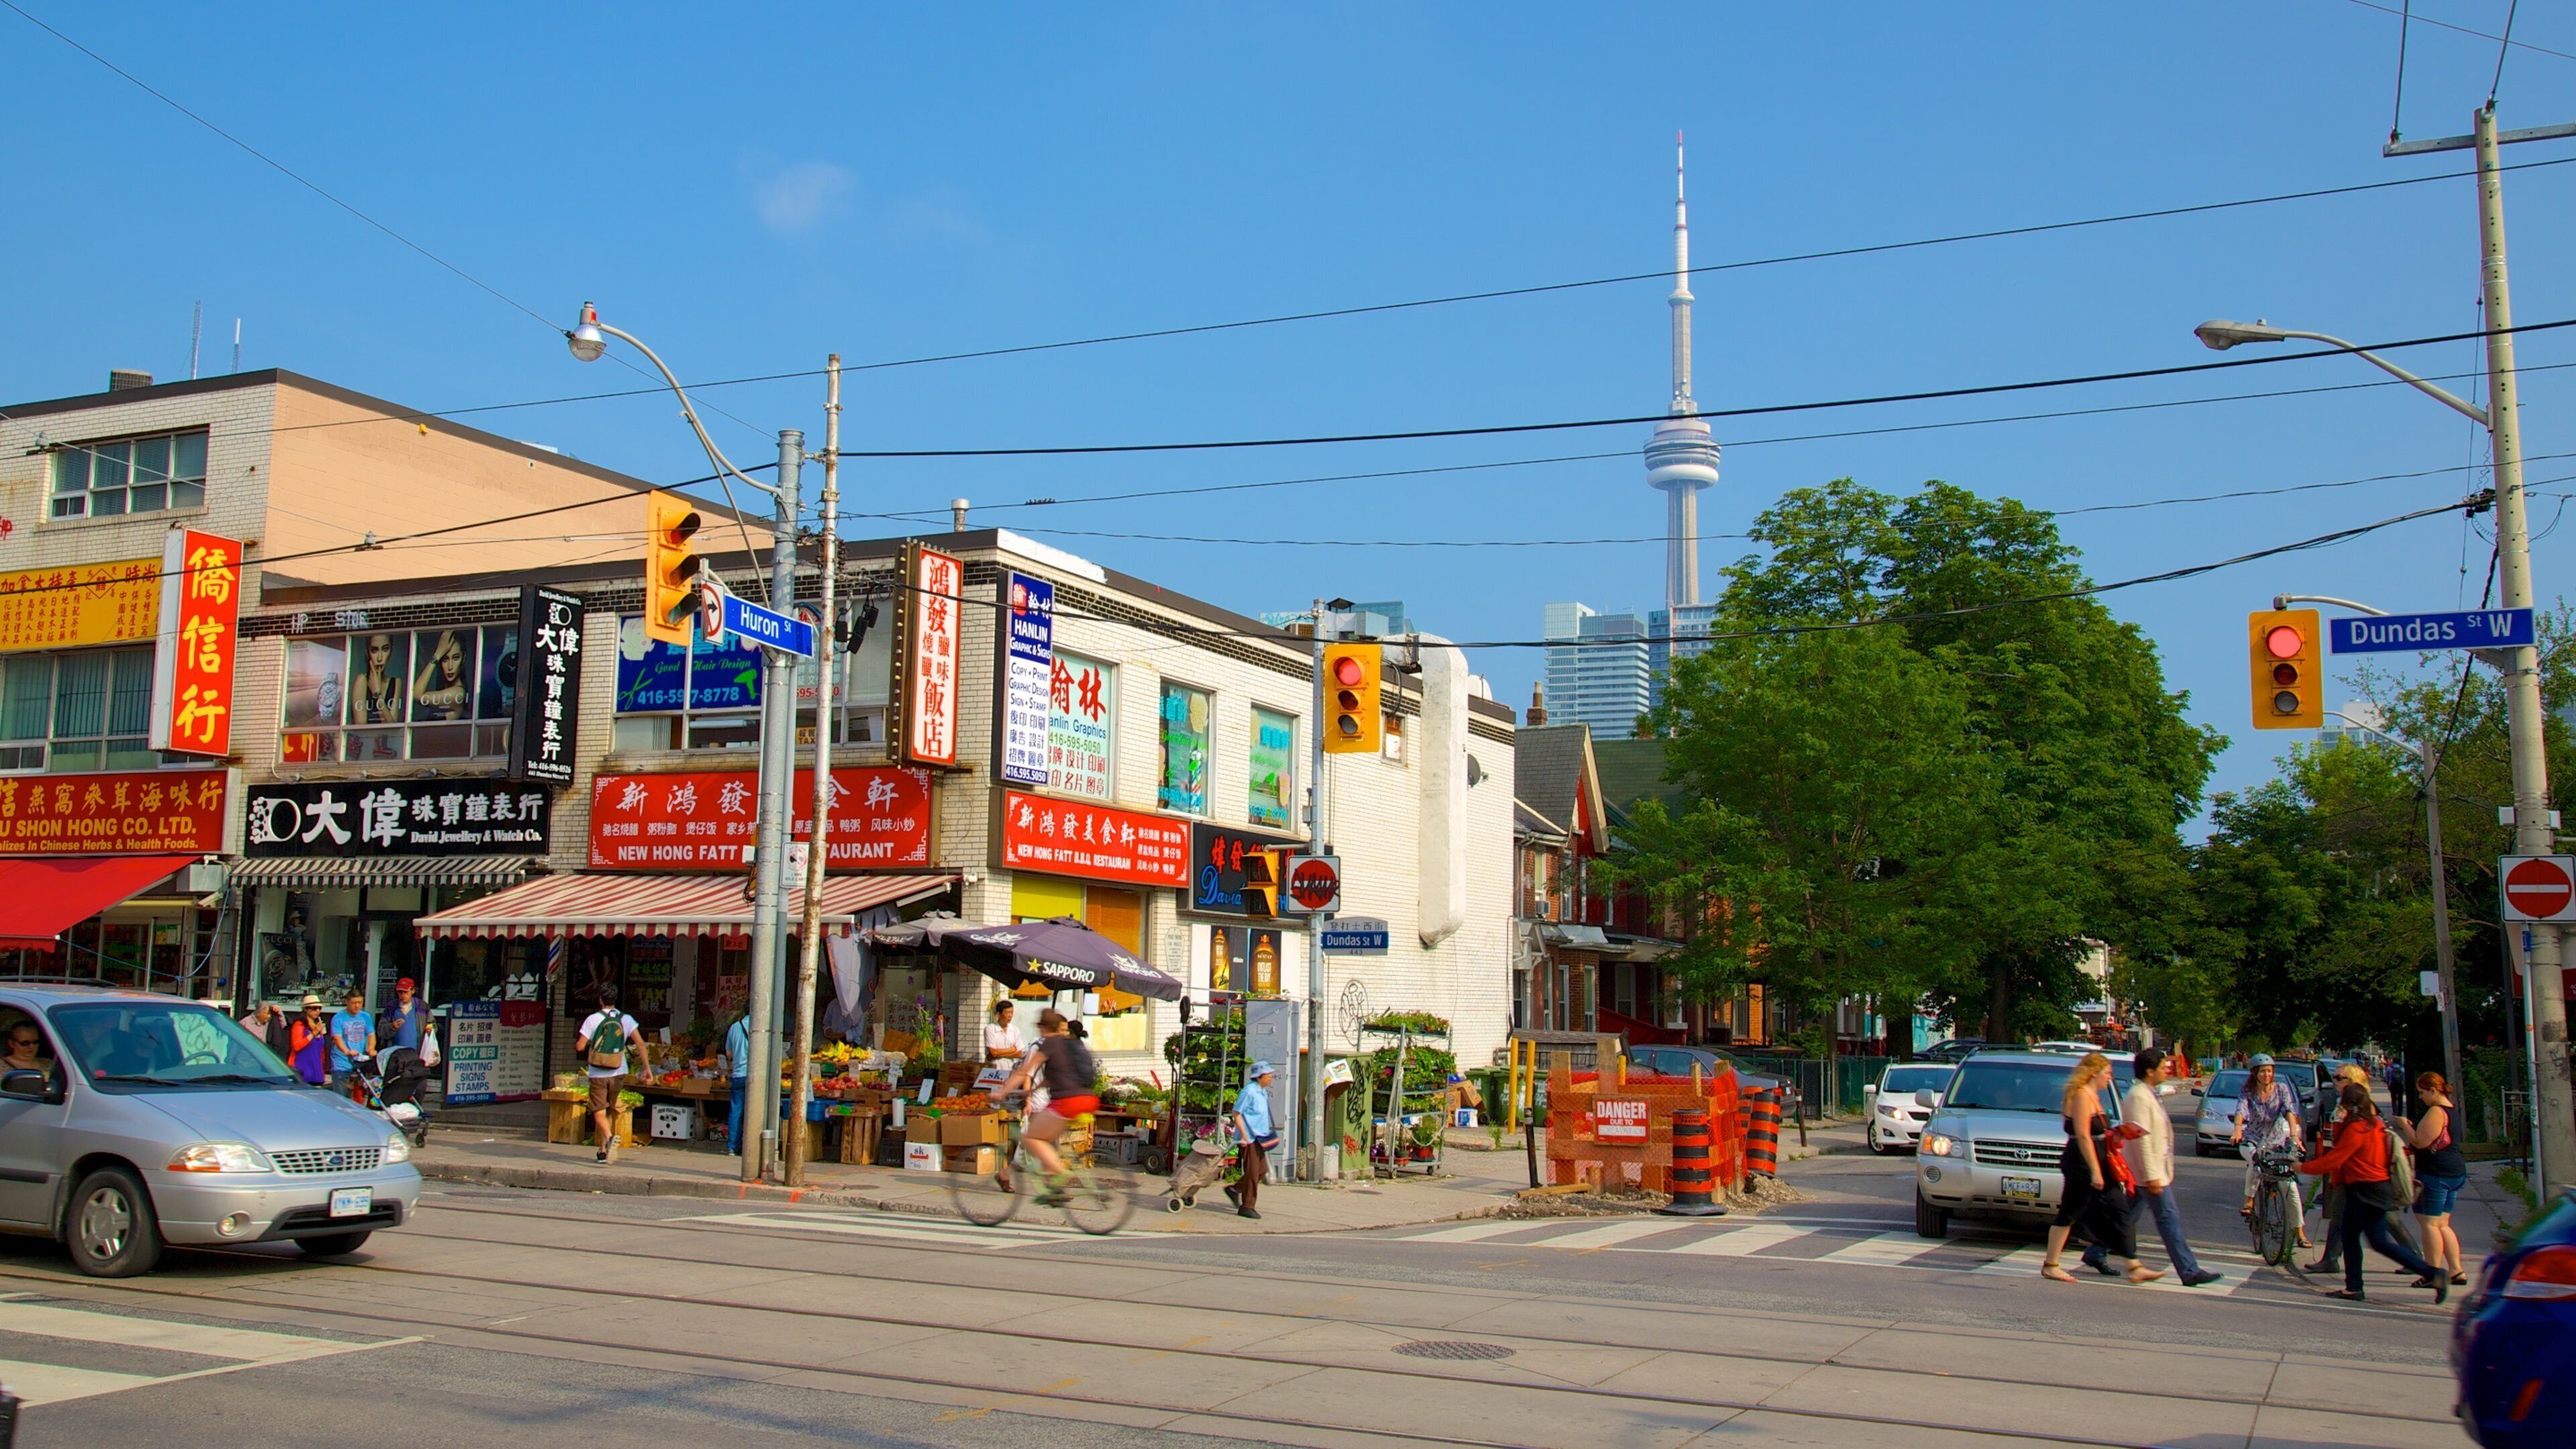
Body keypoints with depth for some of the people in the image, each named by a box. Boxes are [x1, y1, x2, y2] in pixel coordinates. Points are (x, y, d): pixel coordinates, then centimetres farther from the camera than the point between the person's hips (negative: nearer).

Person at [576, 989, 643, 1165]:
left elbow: (580, 1047, -9)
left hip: (598, 1075, -3)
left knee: (599, 1113, -4)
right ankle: (603, 1150, 21)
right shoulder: (626, 1019, 1)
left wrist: (577, 1043, 16)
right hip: (619, 1073, 3)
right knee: (610, 1111, 18)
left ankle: (610, 1137, -32)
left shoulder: (593, 1019, -7)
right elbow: (640, 1043, -7)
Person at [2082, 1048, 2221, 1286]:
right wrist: (2152, 1176, -24)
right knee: (2169, 1218, -6)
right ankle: (2189, 1271, -2)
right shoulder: (2139, 1097, -18)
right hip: (2149, 1171, -10)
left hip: (2155, 1170, 10)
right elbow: (2142, 1139, -23)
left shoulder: (2149, 1094, 14)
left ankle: (2095, 1254, 21)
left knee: (2128, 1215, 14)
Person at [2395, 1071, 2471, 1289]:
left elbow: (2421, 1142, -21)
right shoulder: (2452, 1110, 15)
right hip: (2454, 1172, 10)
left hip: (2435, 1174, -10)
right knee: (2442, 1225, 16)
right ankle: (2457, 1272, 15)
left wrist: (2404, 1125, -6)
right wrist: (2413, 1126, 15)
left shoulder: (2436, 1112, -16)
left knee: (2429, 1224, -3)